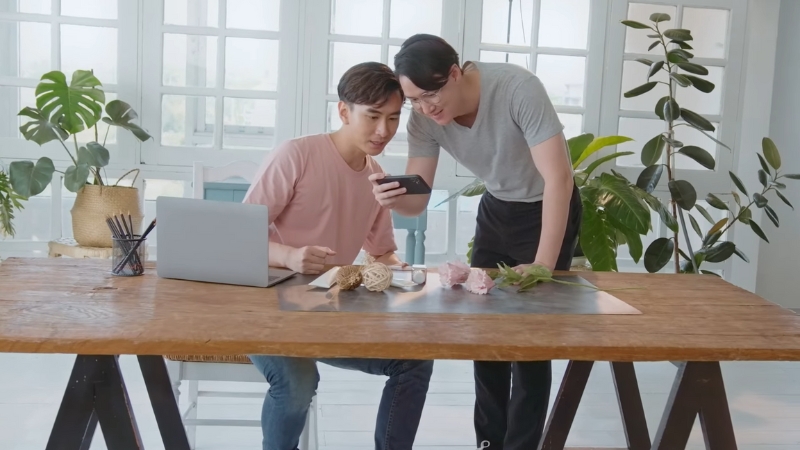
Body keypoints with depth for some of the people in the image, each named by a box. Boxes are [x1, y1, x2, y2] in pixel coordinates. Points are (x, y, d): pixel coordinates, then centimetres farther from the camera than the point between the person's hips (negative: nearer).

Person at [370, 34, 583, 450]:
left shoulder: (517, 89, -33)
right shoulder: (423, 119, -17)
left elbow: (558, 178, -33)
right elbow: (417, 200, -15)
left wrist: (544, 267, -36)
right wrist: (392, 199, -39)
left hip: (549, 209, -5)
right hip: (496, 209, 5)